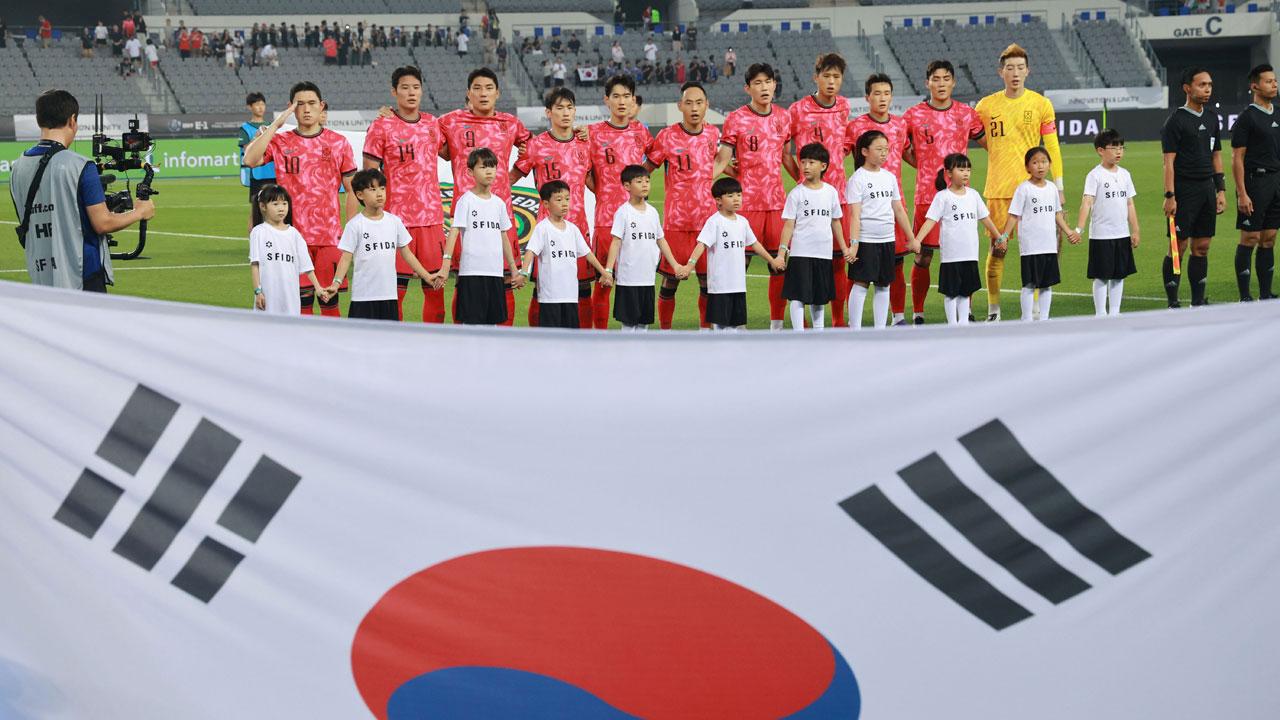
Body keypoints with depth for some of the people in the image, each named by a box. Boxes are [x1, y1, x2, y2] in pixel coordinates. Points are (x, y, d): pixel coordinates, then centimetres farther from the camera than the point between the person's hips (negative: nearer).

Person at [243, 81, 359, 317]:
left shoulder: (338, 143, 6)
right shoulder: (280, 142, 6)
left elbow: (351, 190, 8)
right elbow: (250, 159, -13)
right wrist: (275, 125, -10)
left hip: (330, 236, 0)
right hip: (294, 236, 0)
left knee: (330, 302, 0)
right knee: (302, 302, 0)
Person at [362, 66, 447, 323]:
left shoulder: (432, 123, 11)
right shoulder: (381, 126, -3)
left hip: (432, 217, 4)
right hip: (397, 218, -4)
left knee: (436, 285, 4)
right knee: (396, 286, -4)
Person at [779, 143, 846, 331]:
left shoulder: (831, 192, 7)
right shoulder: (796, 193, -3)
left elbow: (835, 222, 16)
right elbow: (789, 224, -4)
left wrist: (844, 248, 17)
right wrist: (782, 250, -11)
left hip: (823, 253, 3)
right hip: (800, 253, -3)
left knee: (820, 297, 12)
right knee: (798, 295, -7)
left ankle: (819, 331, 23)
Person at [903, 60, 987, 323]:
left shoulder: (966, 114, 8)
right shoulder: (914, 115, 2)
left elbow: (989, 143, 19)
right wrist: (927, 168, 9)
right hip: (926, 195, -2)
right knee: (923, 258, -1)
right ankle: (917, 314, 9)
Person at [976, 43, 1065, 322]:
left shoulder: (1040, 104, 3)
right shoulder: (986, 105, 4)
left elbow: (1052, 148, 4)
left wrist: (1059, 188, 1)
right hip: (998, 189, 1)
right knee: (997, 249, 1)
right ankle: (993, 310, 10)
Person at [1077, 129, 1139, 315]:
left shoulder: (1124, 174, 9)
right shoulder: (1095, 175, -8)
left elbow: (1130, 204, 13)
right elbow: (1086, 202, -18)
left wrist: (1135, 231, 10)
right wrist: (1079, 228, -29)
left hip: (1122, 235, 6)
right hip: (1101, 235, -6)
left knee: (1119, 275, 9)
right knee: (1101, 276, -2)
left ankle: (1115, 313, 17)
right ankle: (1100, 314, 5)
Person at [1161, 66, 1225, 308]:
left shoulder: (1212, 118, 13)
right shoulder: (1176, 120, -7)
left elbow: (1216, 157, 18)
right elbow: (1169, 161, -11)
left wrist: (1221, 190, 12)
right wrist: (1169, 196, -16)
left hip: (1206, 189, 7)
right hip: (1184, 189, -6)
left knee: (1202, 247, 8)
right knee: (1179, 247, -4)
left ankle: (1198, 301, 14)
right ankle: (1172, 302, 2)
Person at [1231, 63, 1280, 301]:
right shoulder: (1247, 117, -8)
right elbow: (1237, 158, -11)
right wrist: (1242, 194, -17)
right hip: (1254, 181, -7)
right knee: (1250, 238, -4)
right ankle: (1244, 297, 0)